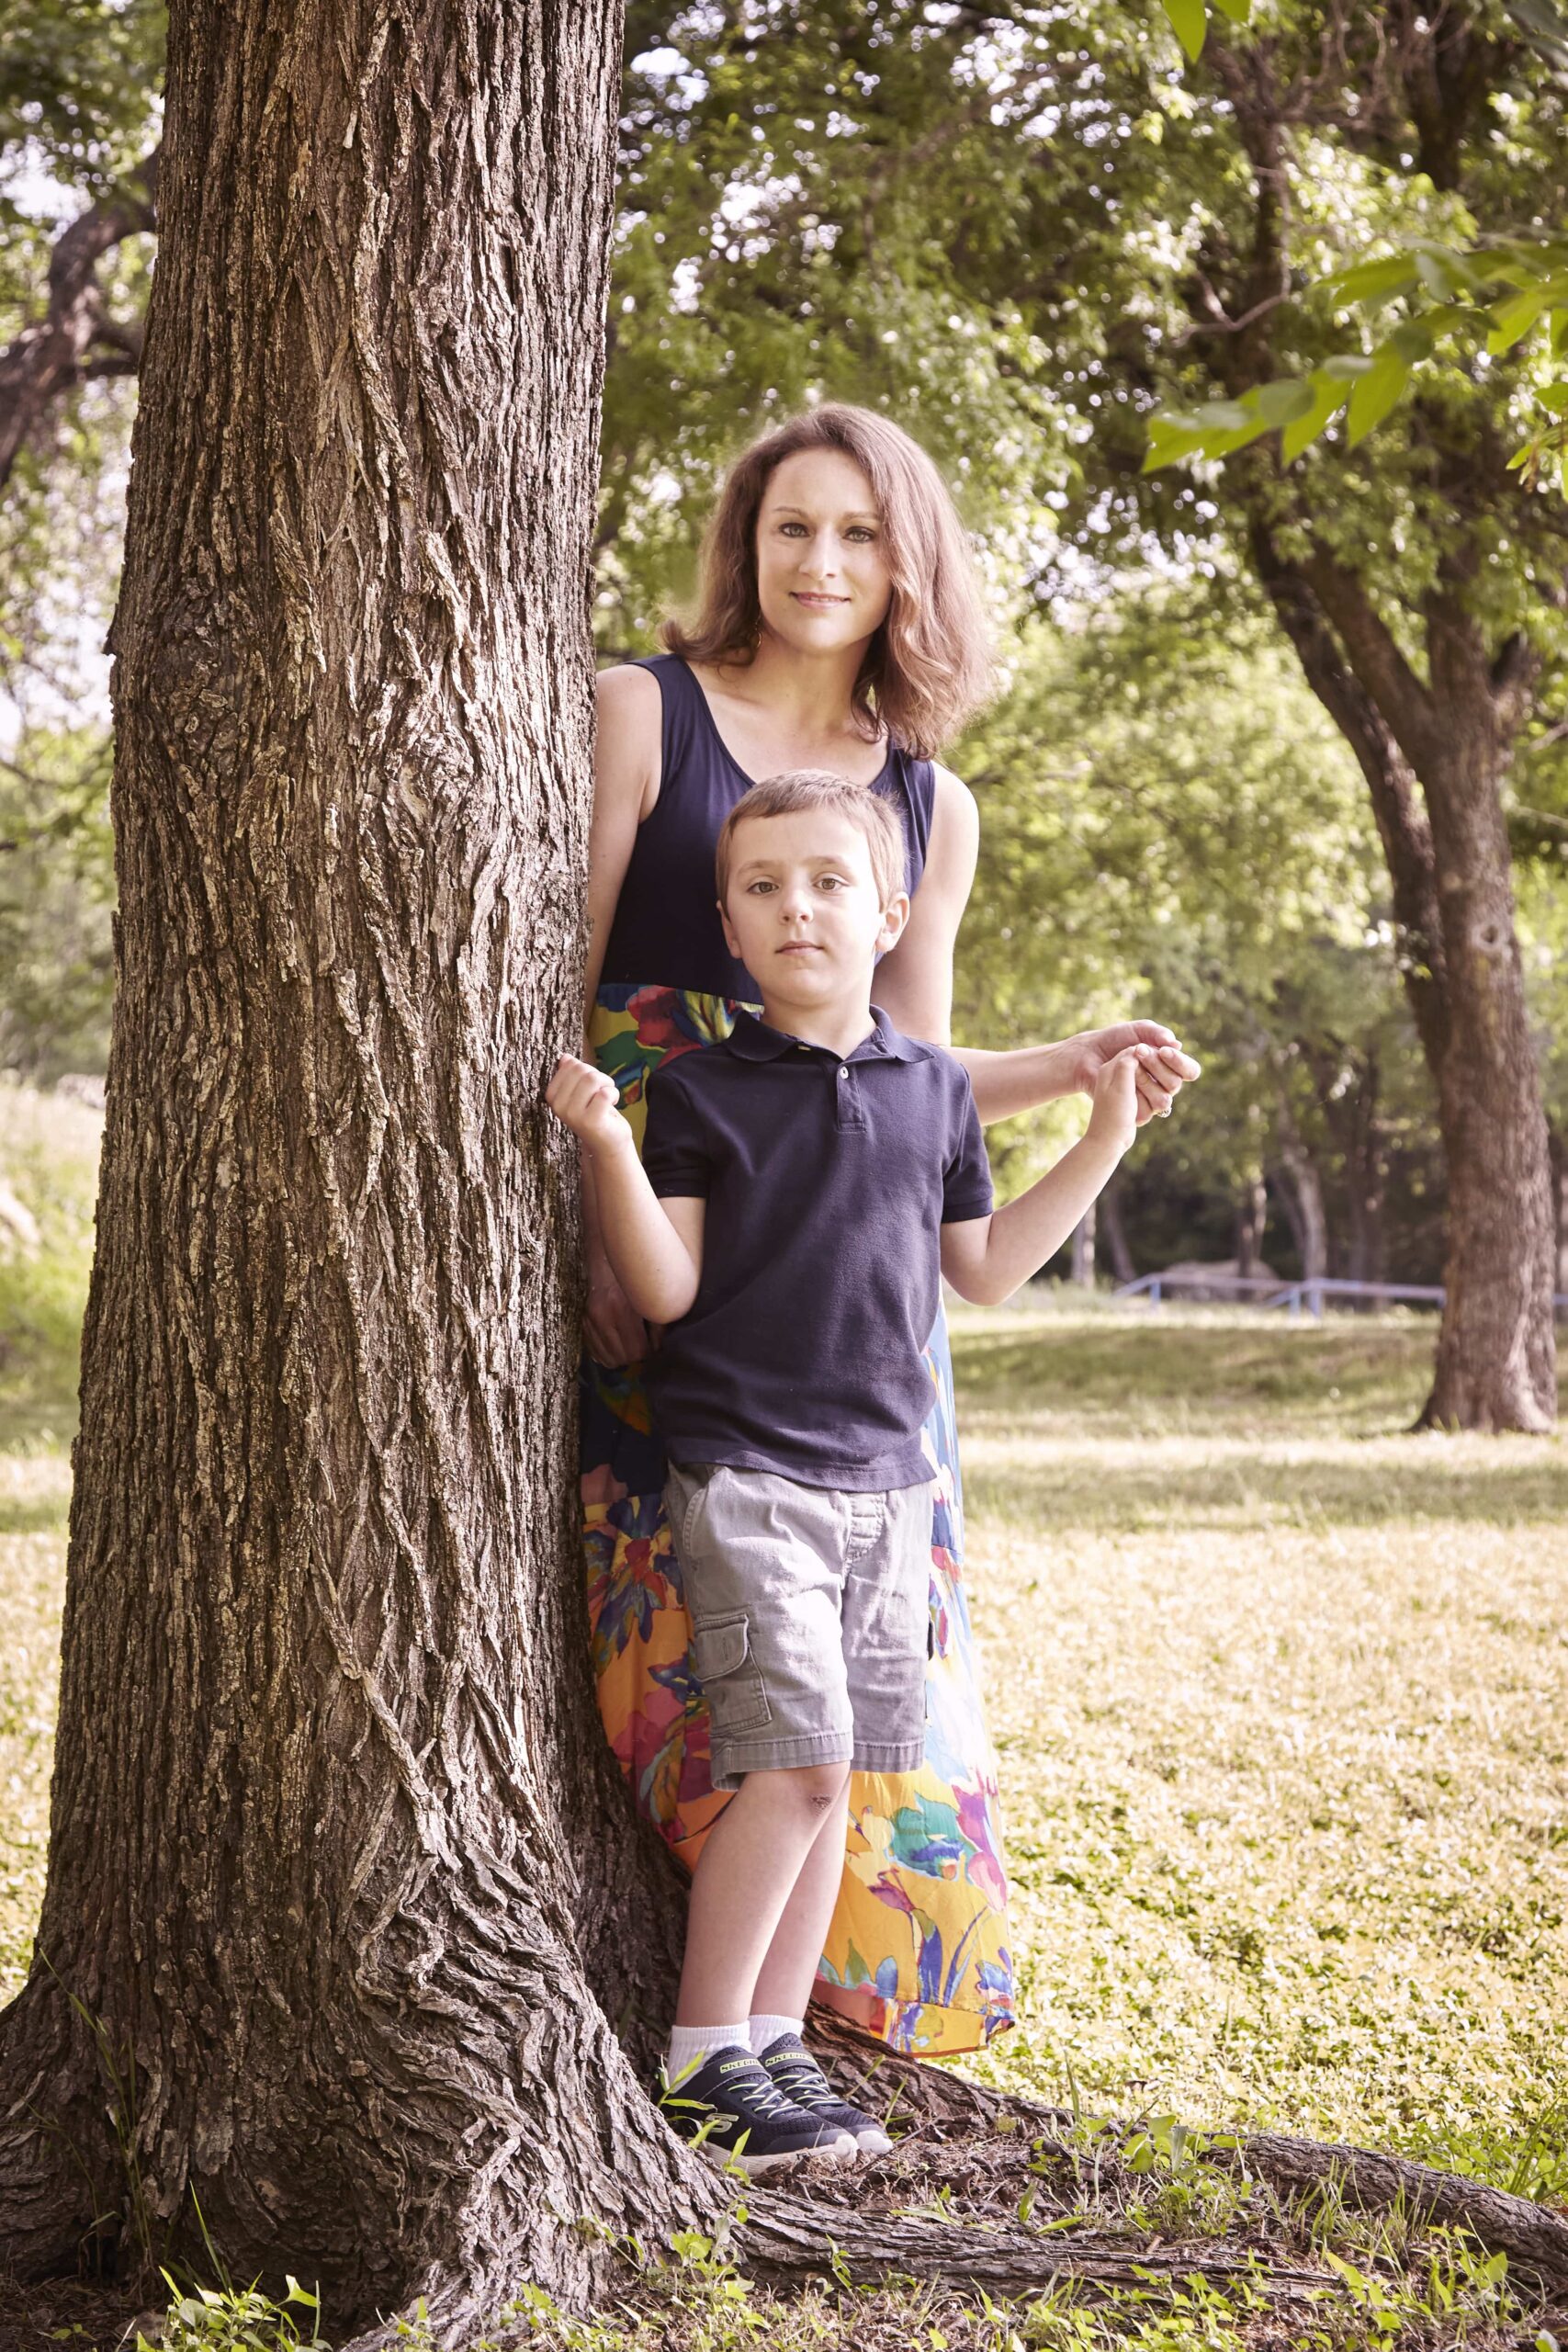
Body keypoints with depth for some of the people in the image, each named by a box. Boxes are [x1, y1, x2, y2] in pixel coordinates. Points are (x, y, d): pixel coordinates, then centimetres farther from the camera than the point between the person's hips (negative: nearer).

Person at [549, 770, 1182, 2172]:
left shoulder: (935, 1090, 10)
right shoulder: (701, 1094, -2)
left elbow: (984, 1270, 19)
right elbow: (666, 1291, -7)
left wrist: (1104, 1140, 16)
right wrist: (611, 1152, -19)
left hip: (884, 1475, 5)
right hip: (744, 1468, -5)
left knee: (836, 1775, 6)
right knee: (801, 1755, -15)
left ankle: (774, 2041, 17)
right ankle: (702, 2056, -3)